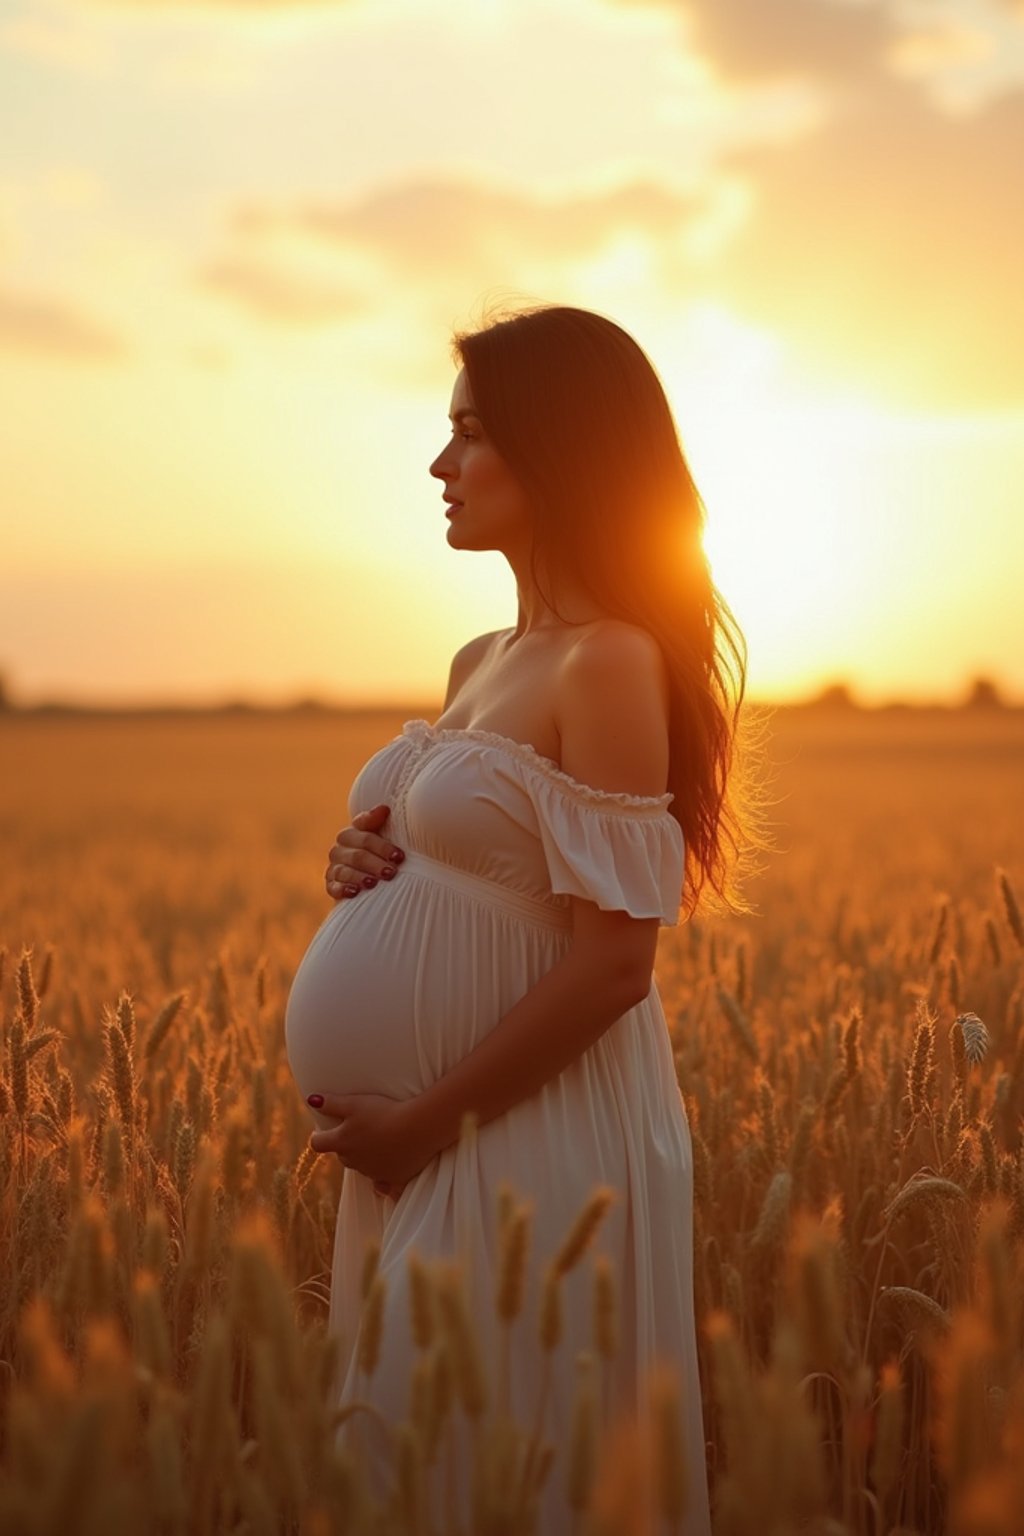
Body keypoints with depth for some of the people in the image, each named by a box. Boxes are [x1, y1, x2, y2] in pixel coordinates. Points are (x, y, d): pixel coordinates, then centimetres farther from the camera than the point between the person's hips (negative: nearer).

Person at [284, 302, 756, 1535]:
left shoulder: (613, 662, -15)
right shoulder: (481, 663, 11)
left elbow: (612, 964, -19)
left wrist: (427, 1122, -15)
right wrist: (366, 866, 1)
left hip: (526, 1144, -8)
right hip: (419, 1144, 9)